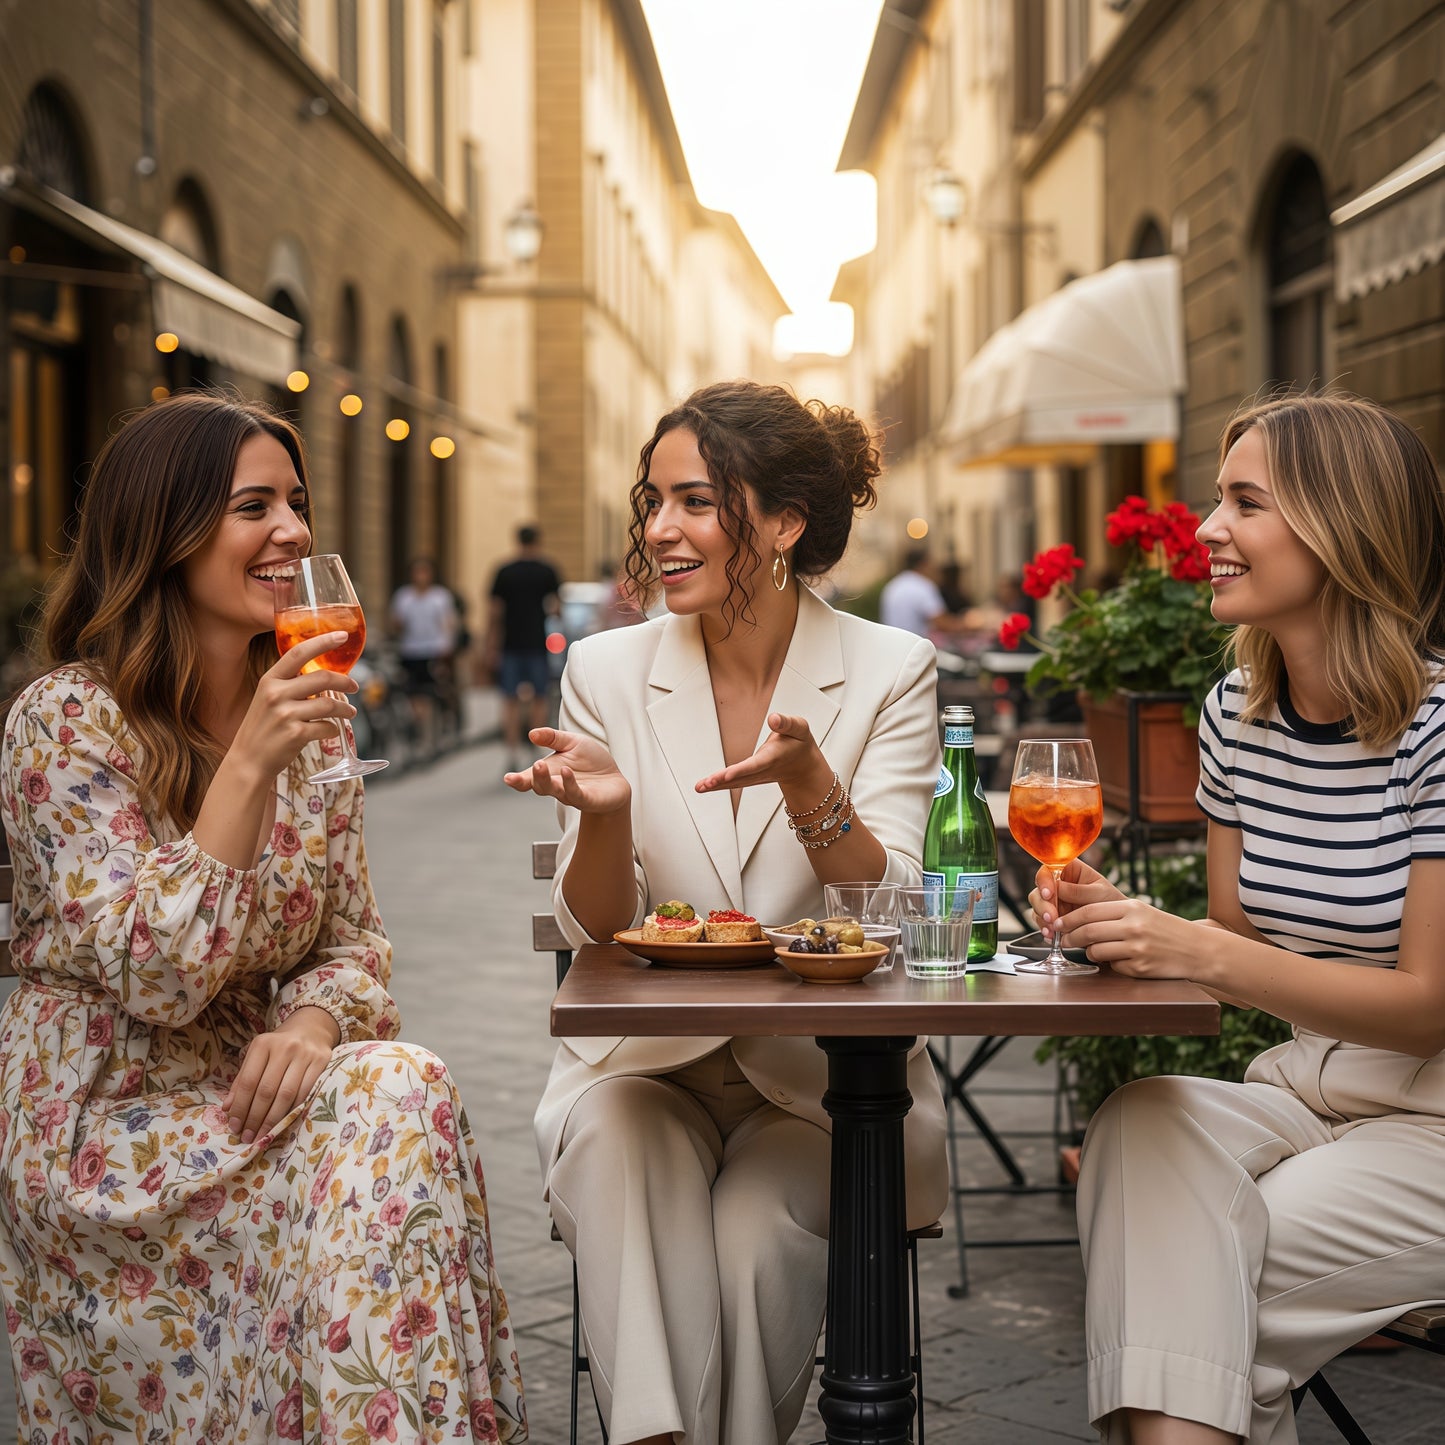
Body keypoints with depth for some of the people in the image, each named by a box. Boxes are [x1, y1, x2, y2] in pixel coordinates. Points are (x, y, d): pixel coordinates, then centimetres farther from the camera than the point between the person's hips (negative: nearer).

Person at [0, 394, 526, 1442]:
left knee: (404, 1087, -25)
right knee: (395, 1106, -26)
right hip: (102, 1128, -5)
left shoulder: (309, 712, 7)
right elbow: (158, 977, -21)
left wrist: (313, 1020, -13)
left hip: (248, 1101, 5)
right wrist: (249, 763, -27)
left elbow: (356, 941, 10)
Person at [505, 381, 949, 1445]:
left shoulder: (890, 671, -3)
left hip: (824, 1075, -1)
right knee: (612, 1139, -31)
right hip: (647, 1064, 1)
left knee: (757, 1225, -29)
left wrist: (807, 781, -28)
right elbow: (598, 938, -1)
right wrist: (604, 816, -23)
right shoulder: (608, 671, 1)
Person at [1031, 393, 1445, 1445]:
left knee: (1195, 1274, -23)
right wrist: (1122, 922, -11)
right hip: (1304, 1093, 6)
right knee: (1140, 1124, -25)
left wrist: (1205, 955, -28)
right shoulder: (1237, 714, 4)